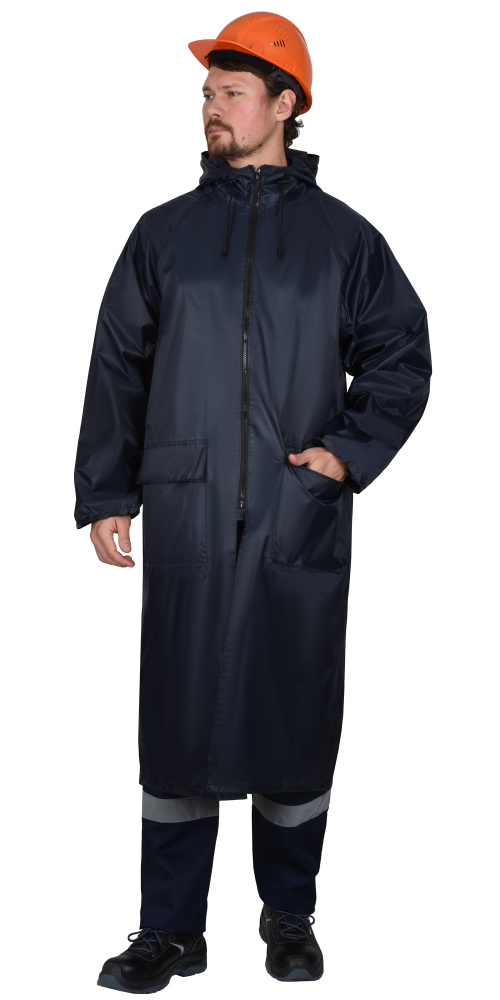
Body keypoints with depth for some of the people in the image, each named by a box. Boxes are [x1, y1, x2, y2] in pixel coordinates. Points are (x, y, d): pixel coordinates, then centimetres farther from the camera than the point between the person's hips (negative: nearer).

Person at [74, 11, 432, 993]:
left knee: (298, 717, 6)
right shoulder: (165, 233, 11)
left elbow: (402, 352, 10)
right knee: (178, 720, 2)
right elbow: (117, 367, 12)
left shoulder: (341, 236, 8)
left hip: (302, 521, 0)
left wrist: (351, 449, -4)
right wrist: (105, 495, 6)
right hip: (185, 516, 1)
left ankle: (290, 916, 24)